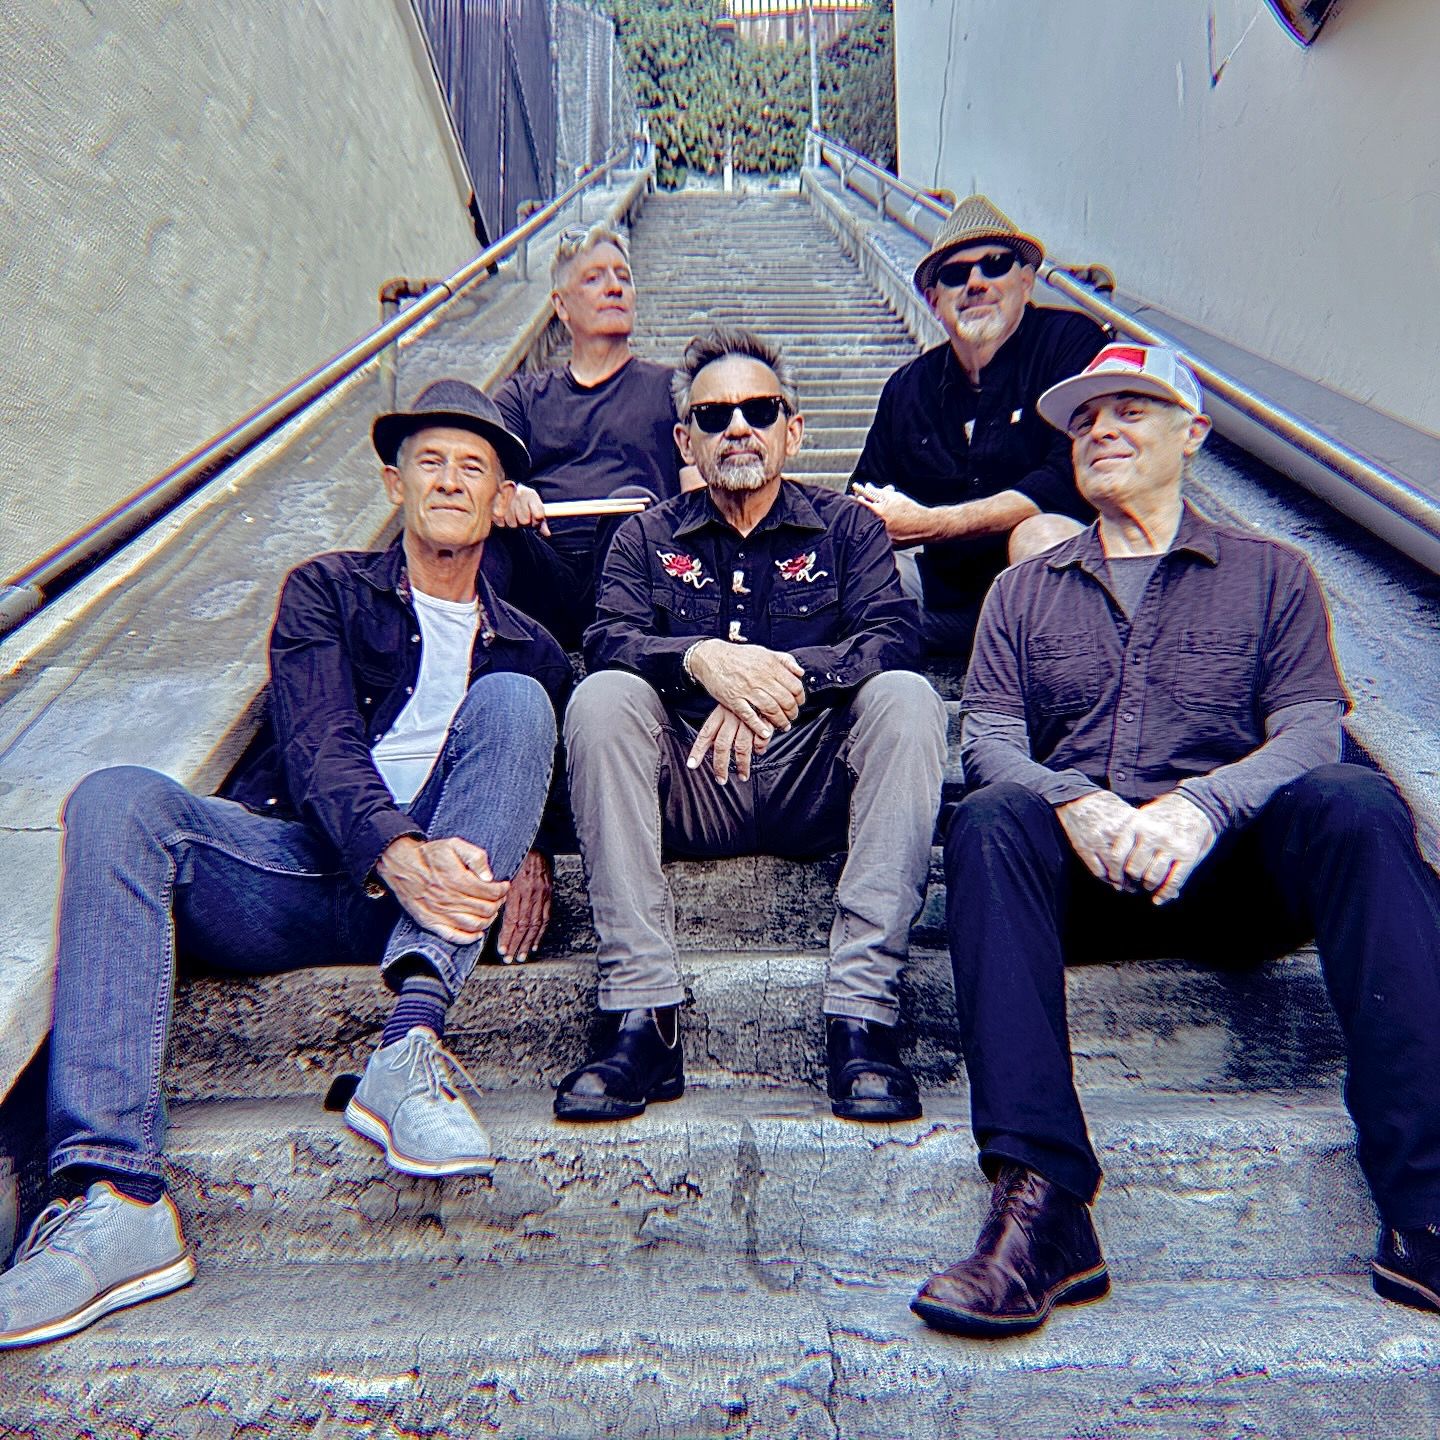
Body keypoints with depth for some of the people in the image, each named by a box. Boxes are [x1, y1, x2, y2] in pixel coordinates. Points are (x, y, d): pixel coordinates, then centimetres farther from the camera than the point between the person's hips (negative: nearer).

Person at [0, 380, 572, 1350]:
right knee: (118, 799, -25)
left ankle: (412, 1044, -37)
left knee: (512, 699, -22)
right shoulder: (329, 591, 15)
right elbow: (317, 748, -3)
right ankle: (116, 1195, -34)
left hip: (430, 882, 0)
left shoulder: (526, 647, 22)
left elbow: (542, 771, 20)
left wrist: (527, 855, -7)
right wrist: (396, 854, -23)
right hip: (298, 864, 1)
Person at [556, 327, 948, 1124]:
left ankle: (861, 1015, -29)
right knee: (601, 699, -26)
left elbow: (892, 635, -7)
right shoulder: (648, 537, 13)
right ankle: (642, 1020, -28)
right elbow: (606, 641, -6)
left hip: (813, 781, 0)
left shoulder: (846, 526, 11)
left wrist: (786, 673, -26)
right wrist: (700, 658, -27)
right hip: (691, 788, 1)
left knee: (906, 698, -27)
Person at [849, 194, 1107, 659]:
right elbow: (866, 496, 14)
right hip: (949, 597, 4)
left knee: (1040, 533, -35)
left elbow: (1073, 481, -16)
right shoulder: (907, 388, 9)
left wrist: (928, 524, -18)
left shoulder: (1071, 340, -4)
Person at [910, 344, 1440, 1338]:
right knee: (988, 820, -31)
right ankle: (1040, 1203, -39)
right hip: (1078, 866, 1)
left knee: (1357, 806, -30)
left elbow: (1310, 729, 3)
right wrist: (1076, 803, -16)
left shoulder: (1271, 575, 19)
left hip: (1227, 863, 0)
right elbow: (989, 738, 7)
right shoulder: (1024, 592, 22)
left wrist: (1199, 807, -18)